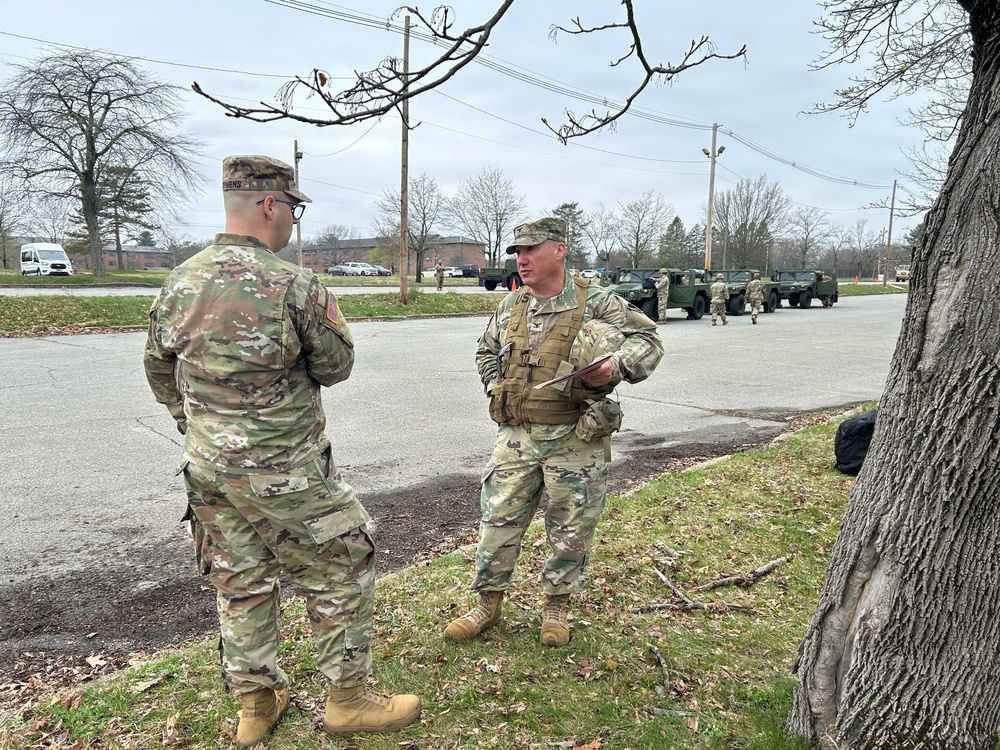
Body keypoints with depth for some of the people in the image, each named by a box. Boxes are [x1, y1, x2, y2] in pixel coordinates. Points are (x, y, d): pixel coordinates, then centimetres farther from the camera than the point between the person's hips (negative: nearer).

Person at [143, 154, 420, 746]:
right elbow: (336, 367, -7)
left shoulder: (179, 283, 2)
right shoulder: (294, 286, -18)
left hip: (208, 469, 7)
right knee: (342, 572, 11)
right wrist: (328, 320, 10)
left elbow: (160, 370, 13)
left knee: (241, 583, 19)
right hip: (284, 473, -7)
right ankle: (348, 699, 23)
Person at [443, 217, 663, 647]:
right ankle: (488, 602, 24)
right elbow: (486, 352, 24)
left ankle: (556, 606, 30)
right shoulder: (510, 307, 9)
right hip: (517, 435, 3)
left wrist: (617, 366, -25)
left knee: (571, 529, 8)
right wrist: (498, 392, 7)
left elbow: (648, 340, -5)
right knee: (499, 519, 6)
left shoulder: (597, 303, -6)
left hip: (575, 439, -3)